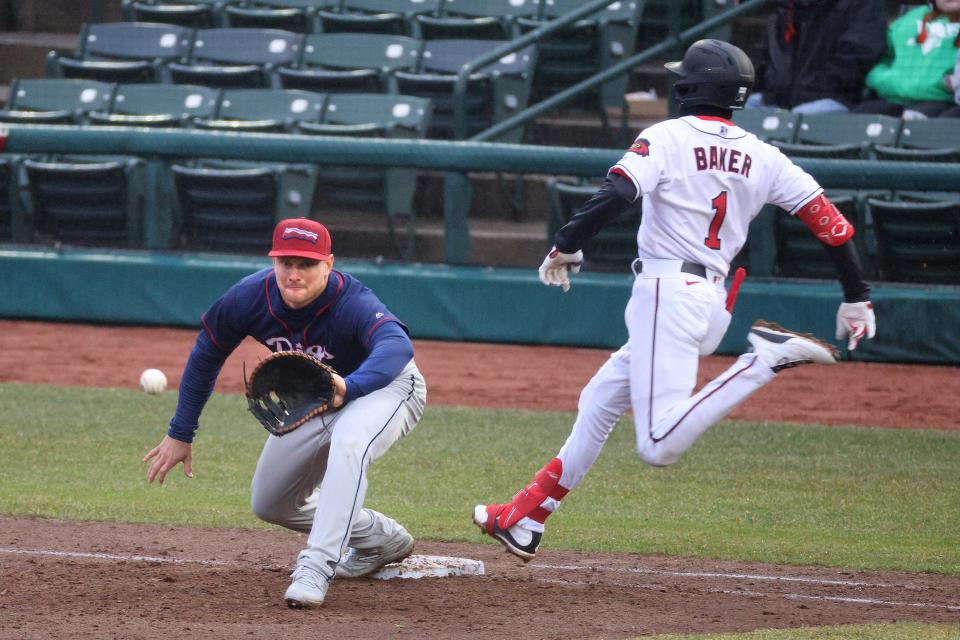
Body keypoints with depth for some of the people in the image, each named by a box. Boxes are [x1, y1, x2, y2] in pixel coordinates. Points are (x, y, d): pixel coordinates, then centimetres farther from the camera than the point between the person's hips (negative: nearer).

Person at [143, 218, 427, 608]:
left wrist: (348, 386, -77)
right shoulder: (250, 297, -23)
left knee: (349, 441, -40)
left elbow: (397, 346, -58)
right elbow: (206, 355, -5)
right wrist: (180, 433, -3)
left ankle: (316, 568, -43)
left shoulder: (354, 305, -37)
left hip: (385, 387, -7)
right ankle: (383, 539, 30)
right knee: (270, 503, 12)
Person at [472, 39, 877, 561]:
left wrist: (567, 245, -9)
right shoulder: (761, 156, 12)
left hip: (667, 291, -8)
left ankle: (764, 361, -28)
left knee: (659, 446, -19)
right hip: (713, 300, 8)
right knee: (599, 401, 19)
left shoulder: (667, 138, -4)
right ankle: (525, 519, 23)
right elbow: (826, 217, 7)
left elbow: (617, 193, -20)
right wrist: (857, 297, 12)